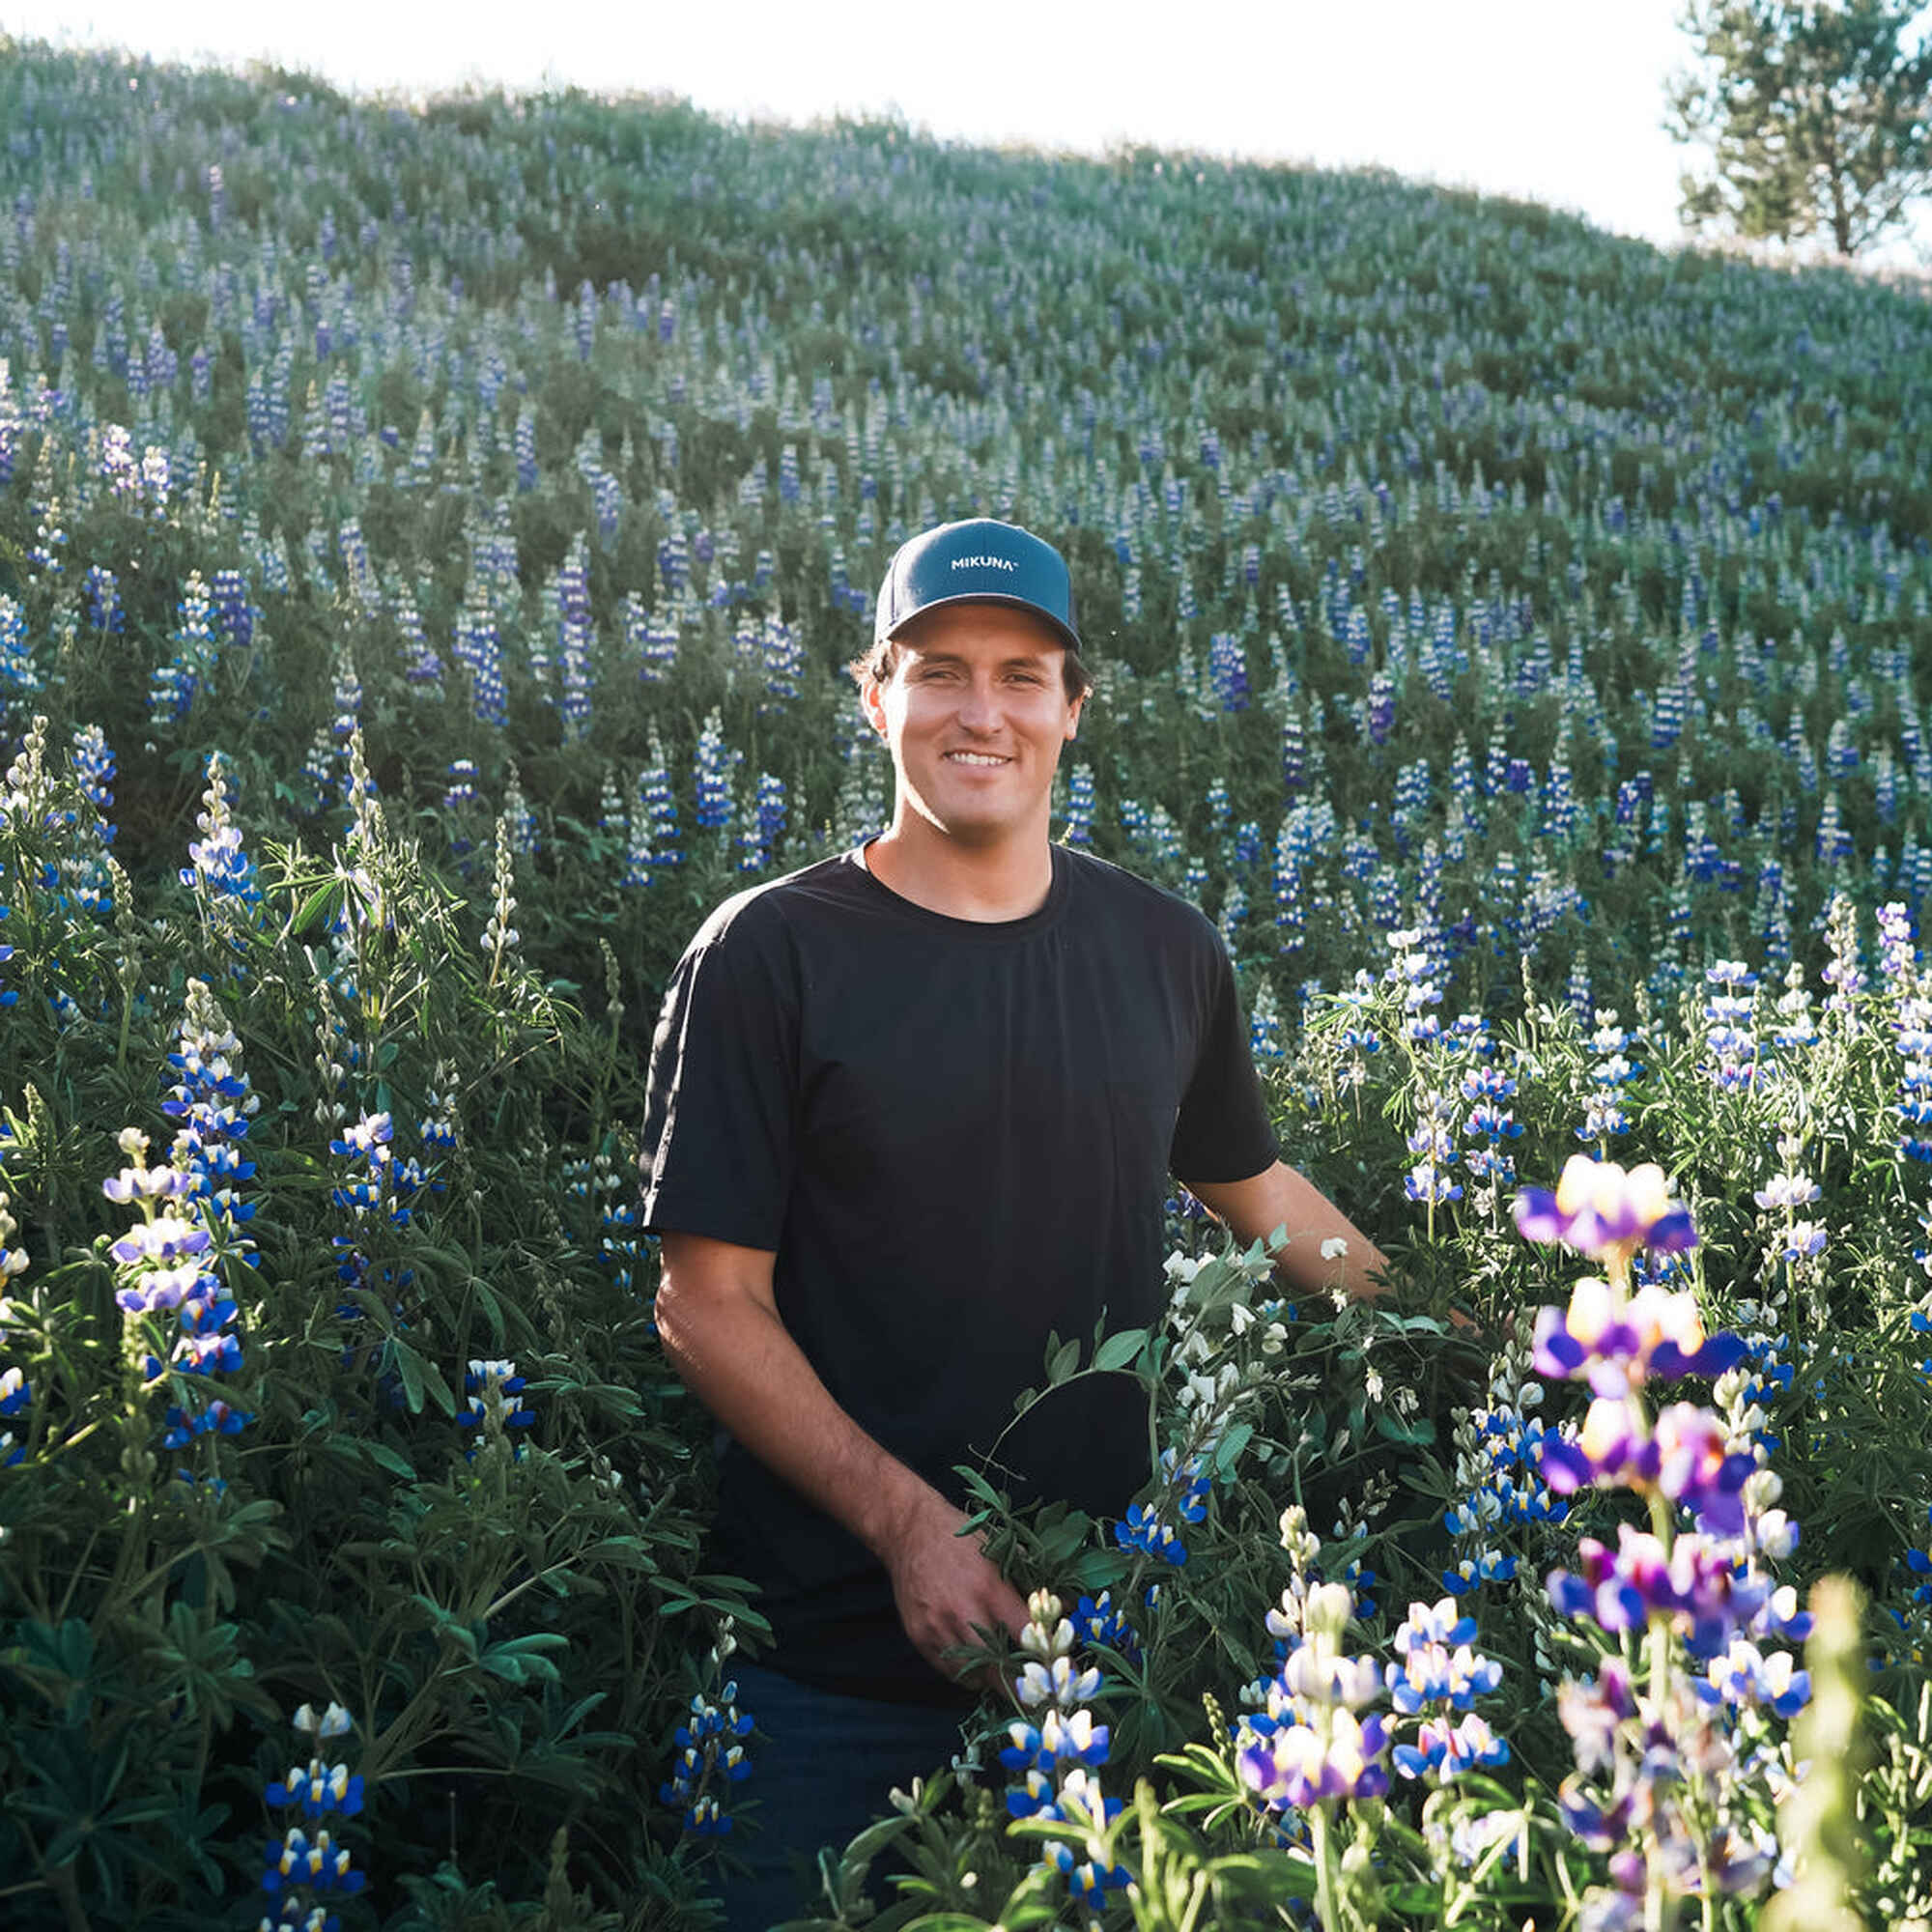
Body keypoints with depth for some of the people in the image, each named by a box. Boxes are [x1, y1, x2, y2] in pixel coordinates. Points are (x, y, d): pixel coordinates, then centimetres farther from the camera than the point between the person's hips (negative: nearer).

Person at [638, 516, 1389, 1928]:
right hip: (836, 1652, -3)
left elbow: (1254, 1187, 19)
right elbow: (710, 1304, -9)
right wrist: (908, 1523, -18)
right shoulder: (771, 956, -9)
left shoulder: (1164, 949, 3)